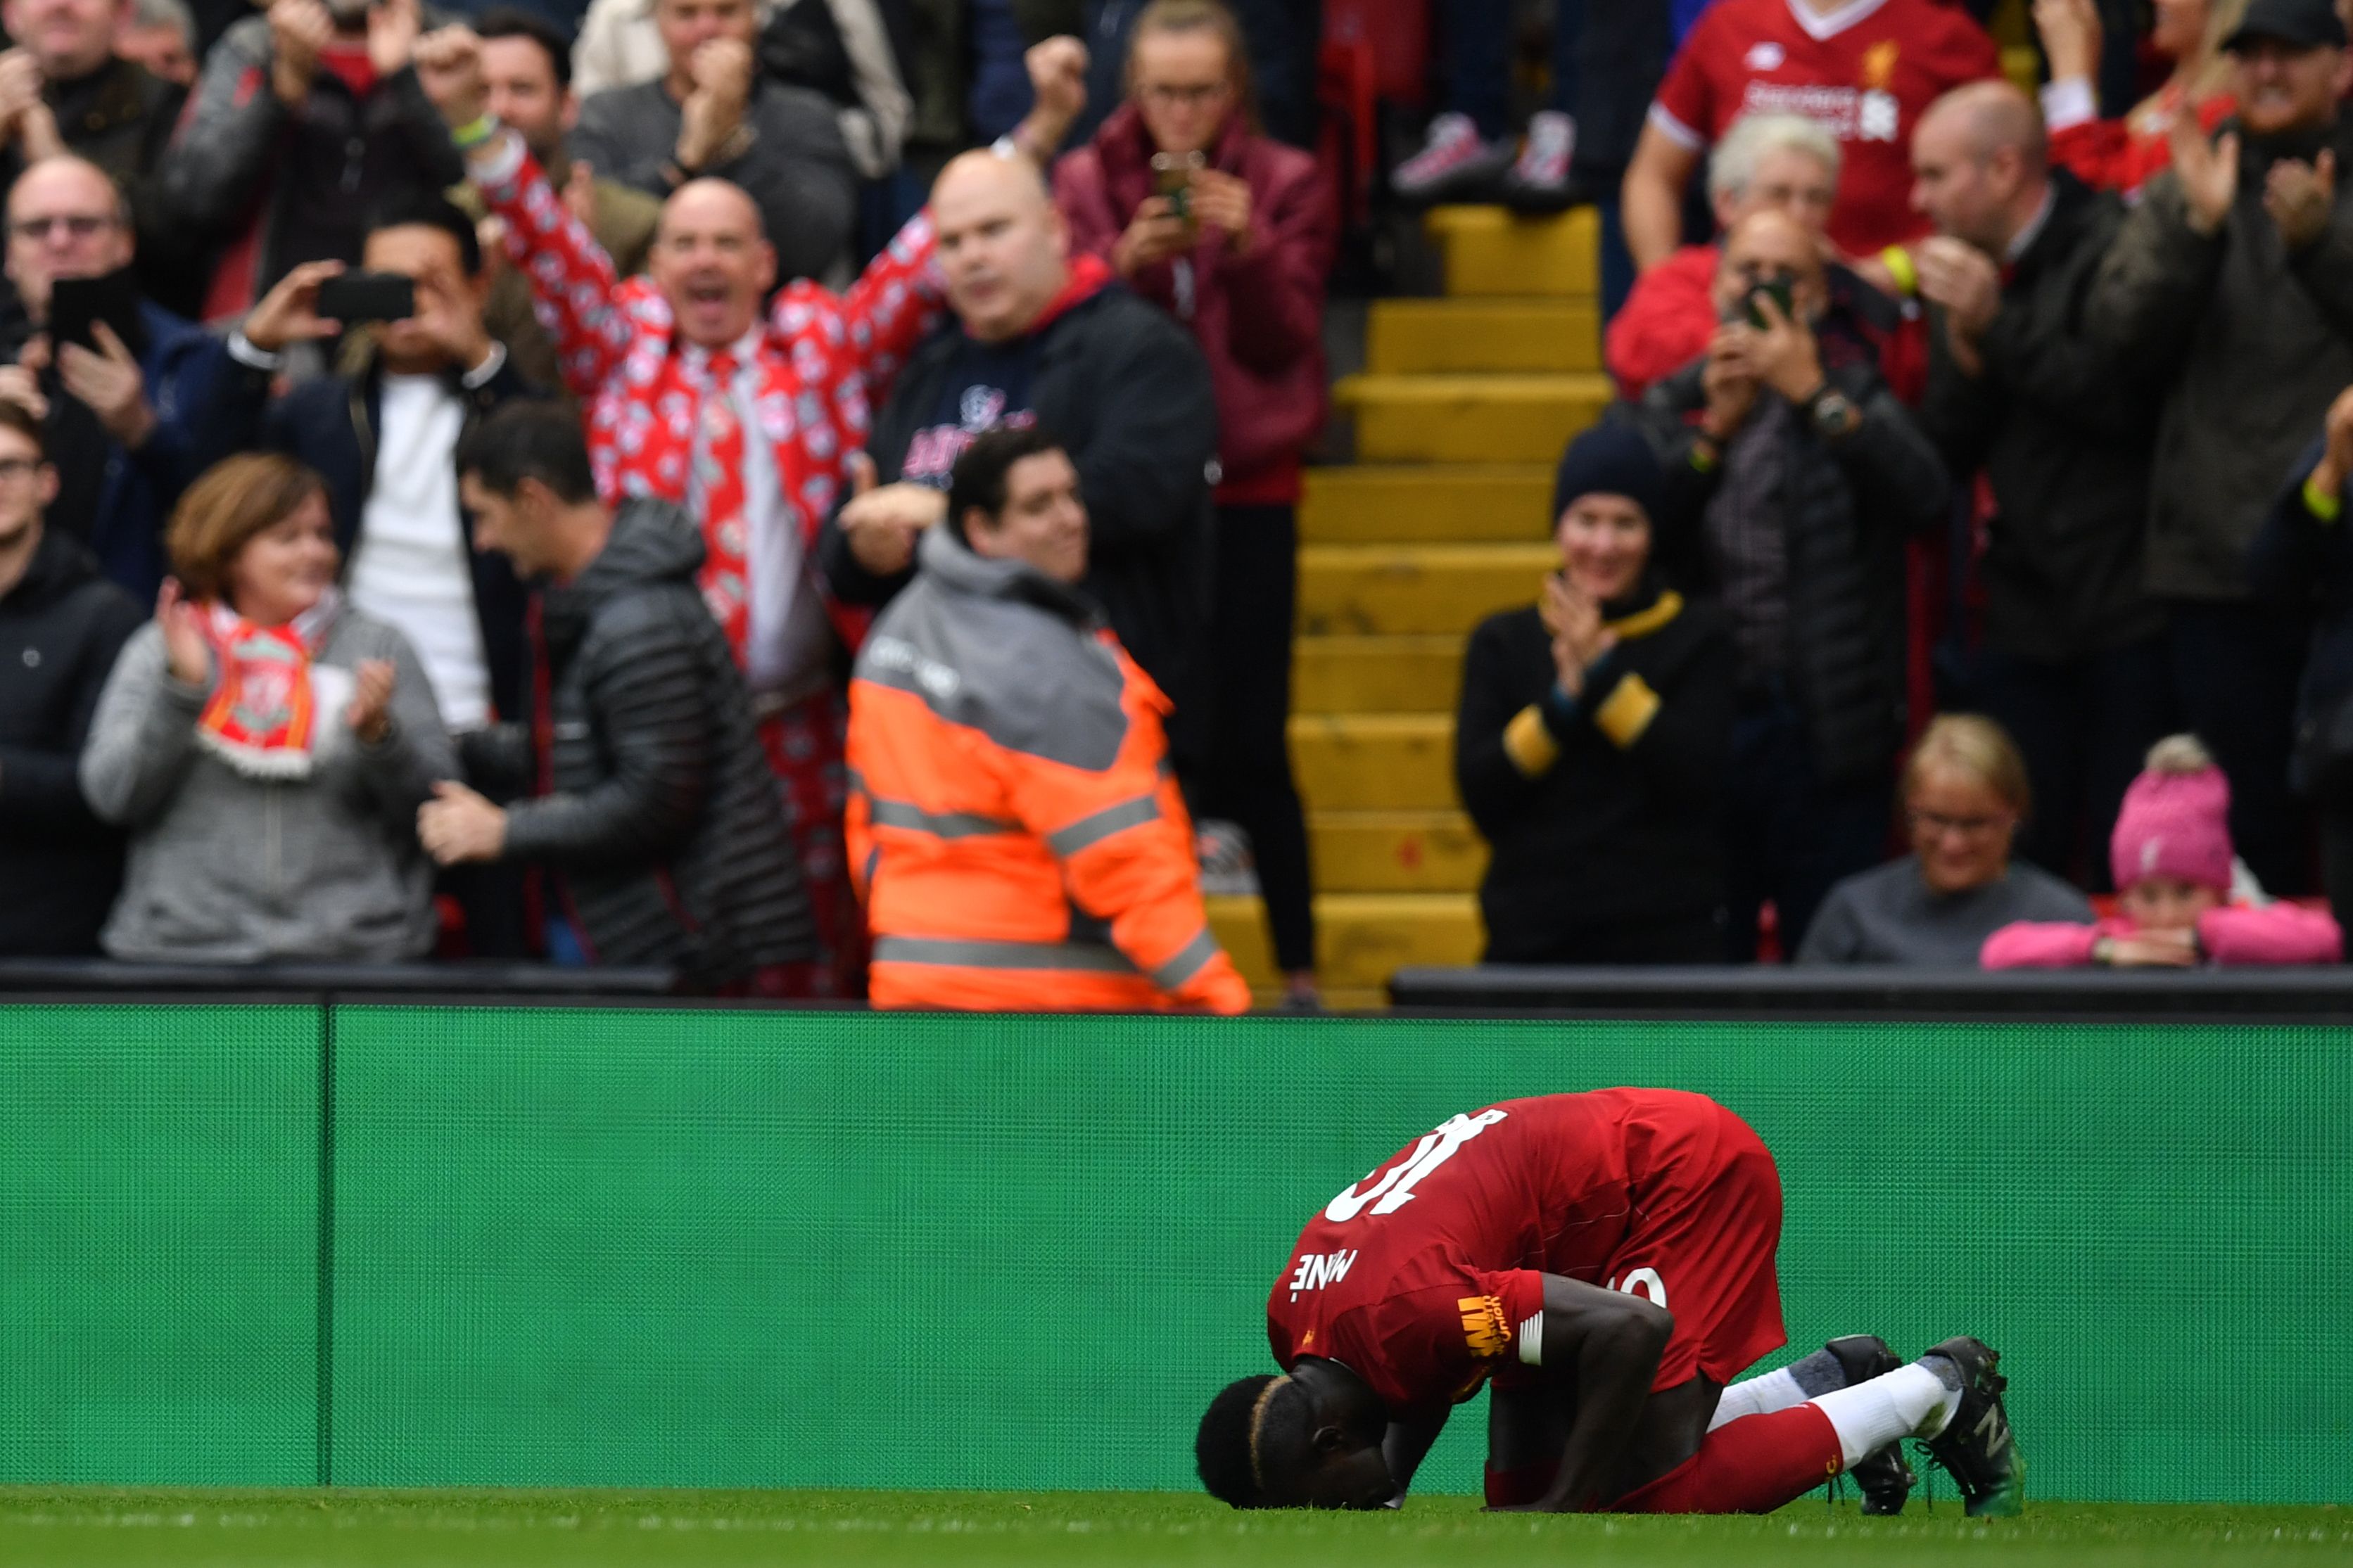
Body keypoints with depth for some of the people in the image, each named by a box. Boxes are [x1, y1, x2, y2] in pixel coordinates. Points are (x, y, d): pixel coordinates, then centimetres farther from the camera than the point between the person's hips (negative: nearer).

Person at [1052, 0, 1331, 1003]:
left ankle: (1298, 967, 4)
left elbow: (1283, 344, -4)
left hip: (1245, 495, -1)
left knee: (1250, 746, -4)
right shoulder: (1086, 182, 5)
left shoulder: (1285, 187, 3)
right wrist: (1126, 263, -22)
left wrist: (1249, 249, -22)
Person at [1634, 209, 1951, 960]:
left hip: (1825, 729, -2)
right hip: (1702, 723, 2)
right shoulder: (1671, 405, 14)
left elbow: (1926, 498, -10)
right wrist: (1715, 426, -7)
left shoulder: (1853, 398, 9)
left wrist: (1815, 394, -11)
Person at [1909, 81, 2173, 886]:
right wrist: (1963, 346, -9)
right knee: (2019, 858, 2)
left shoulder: (2110, 250, -8)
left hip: (2127, 611, -7)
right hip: (2025, 616, 7)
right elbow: (1947, 449, 10)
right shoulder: (1965, 271, 13)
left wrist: (1996, 324, -17)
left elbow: (2126, 401, -20)